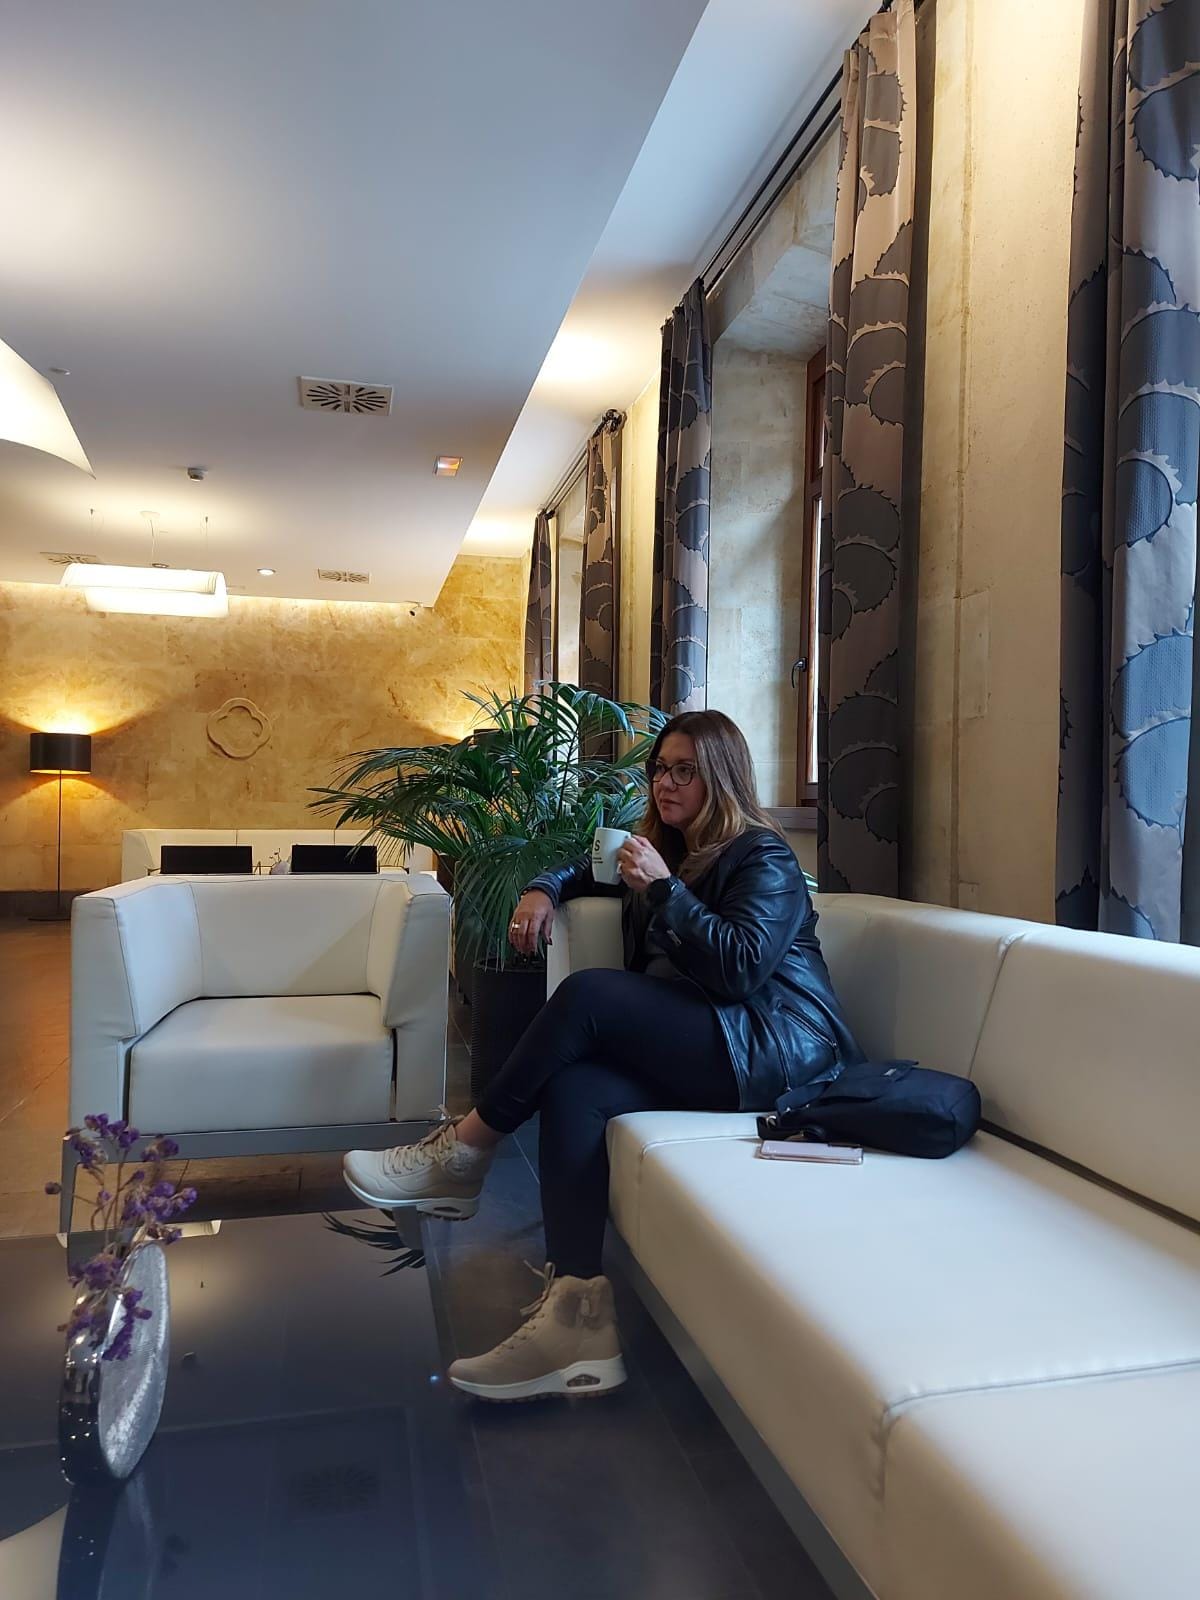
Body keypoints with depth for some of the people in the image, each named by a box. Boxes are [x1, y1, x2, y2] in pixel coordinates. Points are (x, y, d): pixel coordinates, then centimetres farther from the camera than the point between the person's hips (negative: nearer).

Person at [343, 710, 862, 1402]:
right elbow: (589, 867, 36)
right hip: (695, 1050, 7)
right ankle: (577, 1311, -27)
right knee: (572, 1090, -23)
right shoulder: (666, 850, 21)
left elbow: (740, 967, -17)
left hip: (774, 1051, -7)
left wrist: (664, 891, -17)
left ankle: (464, 1154, -12)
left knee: (589, 993, -25)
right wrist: (545, 889, 16)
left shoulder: (763, 857, -2)